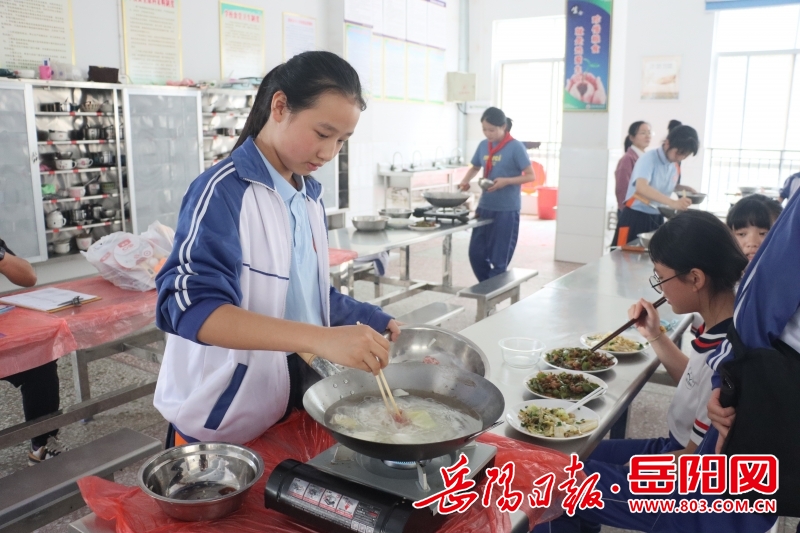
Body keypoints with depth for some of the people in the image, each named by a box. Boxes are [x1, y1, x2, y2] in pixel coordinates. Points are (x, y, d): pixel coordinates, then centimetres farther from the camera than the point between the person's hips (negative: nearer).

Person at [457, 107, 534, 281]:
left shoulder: (515, 147, -11)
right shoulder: (483, 145, 6)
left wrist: (506, 181, -22)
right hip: (485, 207, 6)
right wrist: (465, 181, 2)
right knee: (476, 253, 9)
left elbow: (530, 175, -9)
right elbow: (475, 168, 22)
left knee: (499, 258, 3)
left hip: (507, 210, -6)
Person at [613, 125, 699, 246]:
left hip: (657, 220, 7)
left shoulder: (675, 166, 6)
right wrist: (672, 203, -45)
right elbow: (641, 188, -35)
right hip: (635, 218, -7)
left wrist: (682, 188, 5)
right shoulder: (649, 159, -17)